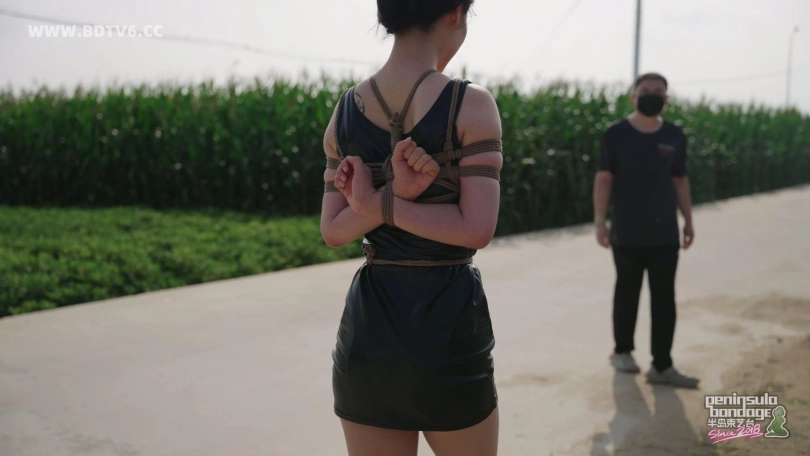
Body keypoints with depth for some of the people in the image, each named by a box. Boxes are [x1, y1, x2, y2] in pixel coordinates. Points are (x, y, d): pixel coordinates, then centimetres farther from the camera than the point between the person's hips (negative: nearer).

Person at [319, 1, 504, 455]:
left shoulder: (346, 109, 2)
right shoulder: (470, 102, -11)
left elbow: (333, 232, 1)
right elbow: (477, 229, -16)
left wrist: (394, 194, -12)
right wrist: (377, 203, -12)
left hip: (368, 320, 4)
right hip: (449, 319, -3)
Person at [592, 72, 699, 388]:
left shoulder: (675, 136, 5)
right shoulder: (616, 134, -4)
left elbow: (680, 181, 12)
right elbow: (604, 179, -4)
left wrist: (688, 220, 10)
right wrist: (600, 220, -10)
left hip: (665, 233, 3)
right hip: (627, 232, -3)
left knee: (665, 299, 1)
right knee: (627, 293, 10)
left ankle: (662, 366, 5)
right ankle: (622, 351, 28)